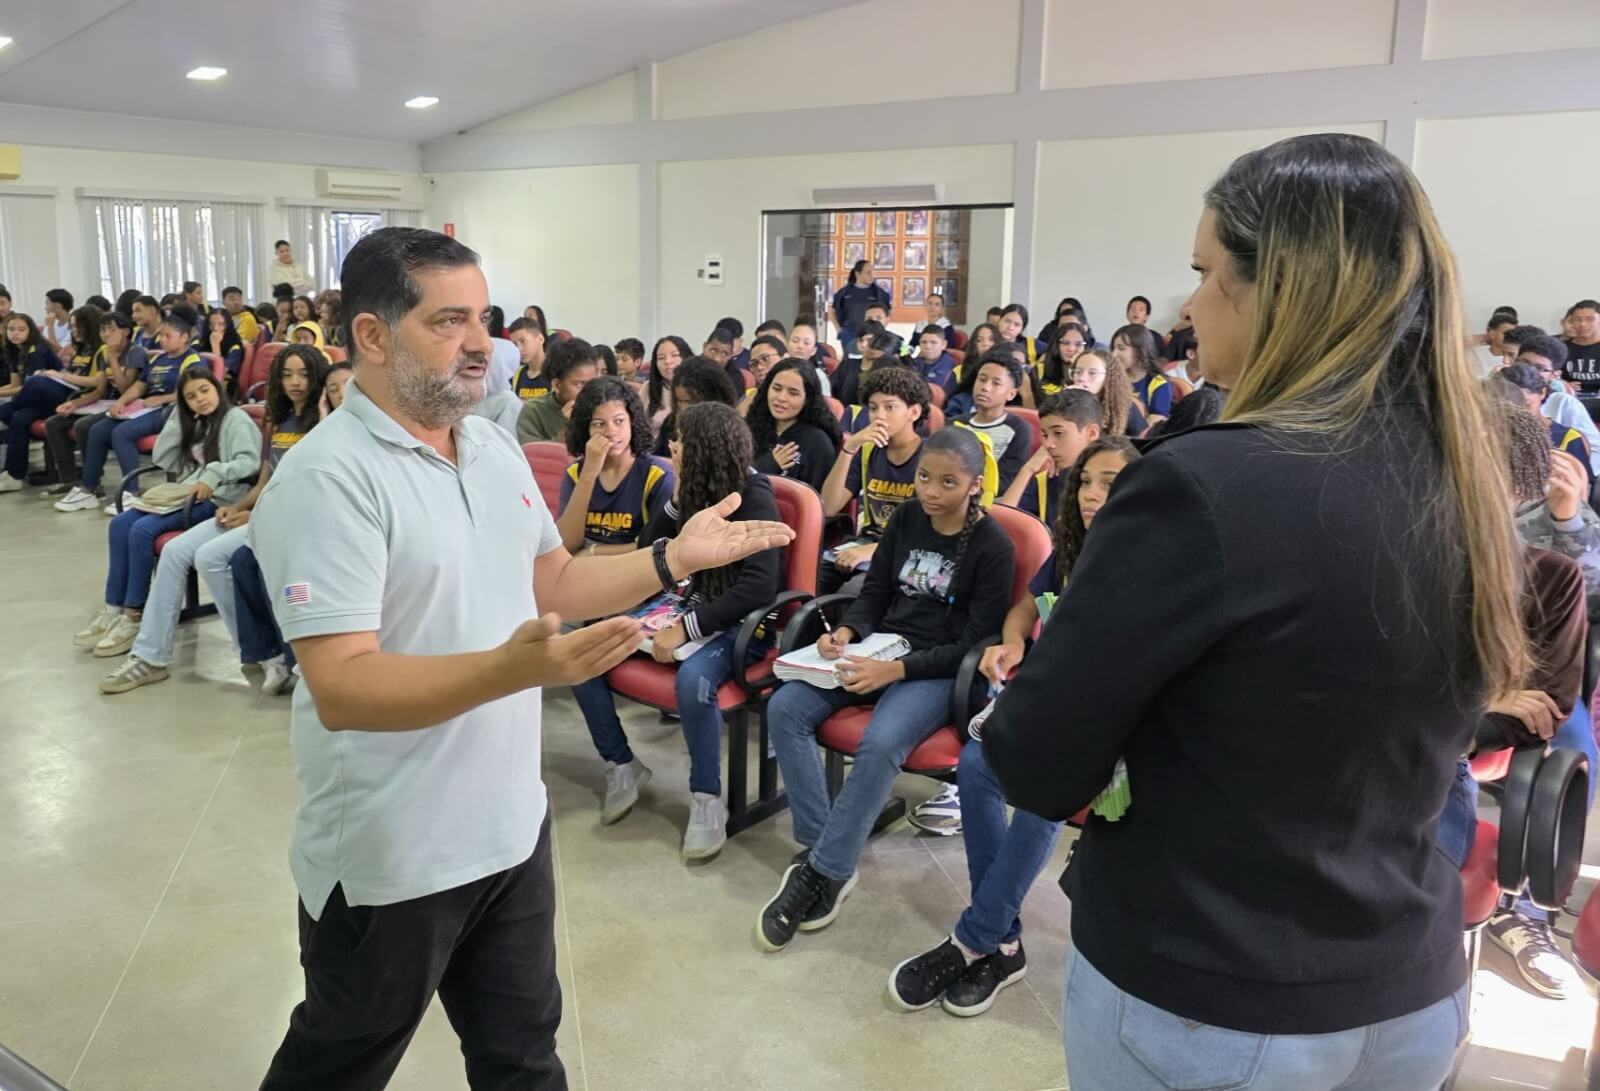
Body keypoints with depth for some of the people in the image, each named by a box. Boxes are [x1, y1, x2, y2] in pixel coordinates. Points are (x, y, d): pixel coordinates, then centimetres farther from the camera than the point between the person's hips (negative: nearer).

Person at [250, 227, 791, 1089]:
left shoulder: (496, 448, 4)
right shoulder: (327, 477, -22)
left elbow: (554, 581, 14)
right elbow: (341, 688, -29)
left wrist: (674, 557, 1)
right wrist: (512, 670, -43)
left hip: (511, 822, 7)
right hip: (390, 854, -7)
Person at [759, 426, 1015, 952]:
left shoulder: (993, 546, -9)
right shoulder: (906, 518, 7)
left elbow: (977, 642, -12)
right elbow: (875, 591, 12)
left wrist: (897, 670, -23)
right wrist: (846, 631, -11)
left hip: (940, 670, -6)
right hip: (880, 648, 6)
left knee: (880, 743, -34)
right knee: (784, 708, -17)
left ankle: (824, 871, -18)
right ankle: (818, 847, -12)